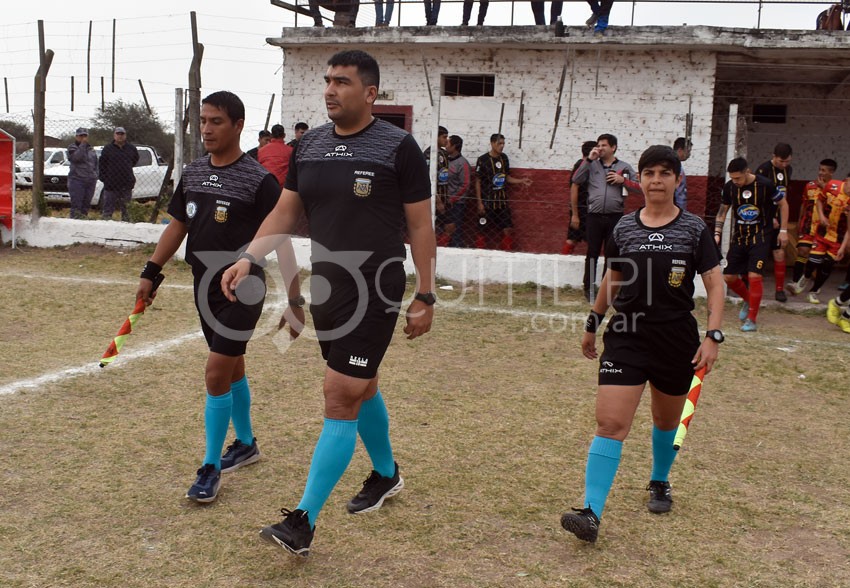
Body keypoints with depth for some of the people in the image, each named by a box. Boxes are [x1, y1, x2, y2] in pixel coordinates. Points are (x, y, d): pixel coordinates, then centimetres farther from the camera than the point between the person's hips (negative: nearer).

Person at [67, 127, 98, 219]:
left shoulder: (91, 149, 18)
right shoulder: (72, 147, 2)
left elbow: (95, 164, 24)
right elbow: (76, 157, -19)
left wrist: (95, 176, 13)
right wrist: (82, 145, -16)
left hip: (90, 181, 5)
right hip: (77, 180, -5)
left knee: (86, 205, 8)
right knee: (76, 205, -10)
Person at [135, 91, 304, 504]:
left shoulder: (259, 180, -14)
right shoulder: (192, 173, 6)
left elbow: (280, 240, -14)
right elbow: (177, 226, 15)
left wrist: (294, 300, -17)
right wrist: (150, 273, 10)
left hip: (242, 288, -6)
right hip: (205, 285, 7)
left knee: (217, 375, -8)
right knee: (232, 370, 19)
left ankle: (211, 469, 5)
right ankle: (245, 444, 37)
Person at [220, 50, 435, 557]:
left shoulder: (398, 146, -9)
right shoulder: (310, 145, 7)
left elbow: (421, 225, -6)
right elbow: (285, 213, 10)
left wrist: (425, 297, -7)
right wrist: (248, 258, -5)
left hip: (375, 291, -6)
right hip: (325, 285, 6)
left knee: (341, 398, -8)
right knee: (361, 386, 20)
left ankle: (304, 521, -3)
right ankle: (387, 474, 42)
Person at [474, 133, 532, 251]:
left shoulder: (504, 158, 6)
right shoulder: (483, 160, -10)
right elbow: (478, 182, -7)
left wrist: (521, 181, 0)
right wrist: (479, 203, -10)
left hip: (502, 201, 5)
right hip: (487, 202, -5)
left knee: (508, 230, 3)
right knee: (482, 231, 2)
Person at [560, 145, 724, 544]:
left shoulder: (693, 229, -1)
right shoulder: (624, 229, 3)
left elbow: (714, 285, -1)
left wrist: (713, 335, -11)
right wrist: (592, 325, 21)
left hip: (677, 341, 0)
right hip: (626, 337, 0)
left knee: (667, 421, 19)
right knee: (610, 424, -12)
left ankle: (659, 482, 46)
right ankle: (591, 513, -13)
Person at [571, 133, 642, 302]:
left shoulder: (624, 167, 7)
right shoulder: (592, 165, 7)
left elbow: (639, 188, 6)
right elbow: (576, 180, -5)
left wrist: (623, 180, -9)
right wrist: (588, 160, -8)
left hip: (615, 217, 0)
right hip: (594, 216, 0)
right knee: (592, 253, 4)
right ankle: (589, 288, 14)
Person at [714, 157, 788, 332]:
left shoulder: (765, 185, -14)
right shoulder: (729, 187, -4)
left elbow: (783, 204, 1)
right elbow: (722, 211, 8)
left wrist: (783, 230, -1)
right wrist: (717, 234, -2)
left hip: (760, 237, -4)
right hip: (739, 237, 4)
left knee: (754, 276, -16)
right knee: (729, 277, 2)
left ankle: (752, 320, -4)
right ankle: (747, 300, 33)